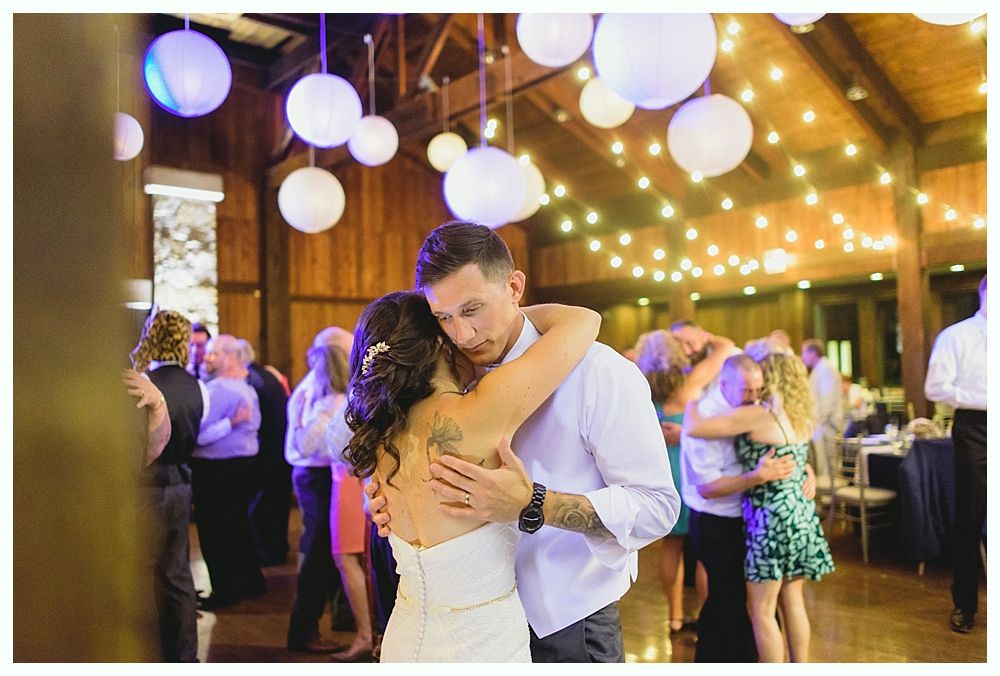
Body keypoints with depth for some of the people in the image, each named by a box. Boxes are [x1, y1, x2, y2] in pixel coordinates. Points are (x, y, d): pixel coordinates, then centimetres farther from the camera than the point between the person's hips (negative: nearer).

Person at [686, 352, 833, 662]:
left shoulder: (756, 415, -16)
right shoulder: (802, 419, 7)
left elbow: (693, 428, -20)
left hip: (772, 517, -8)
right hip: (801, 514, 8)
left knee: (762, 611, 3)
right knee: (793, 602, 17)